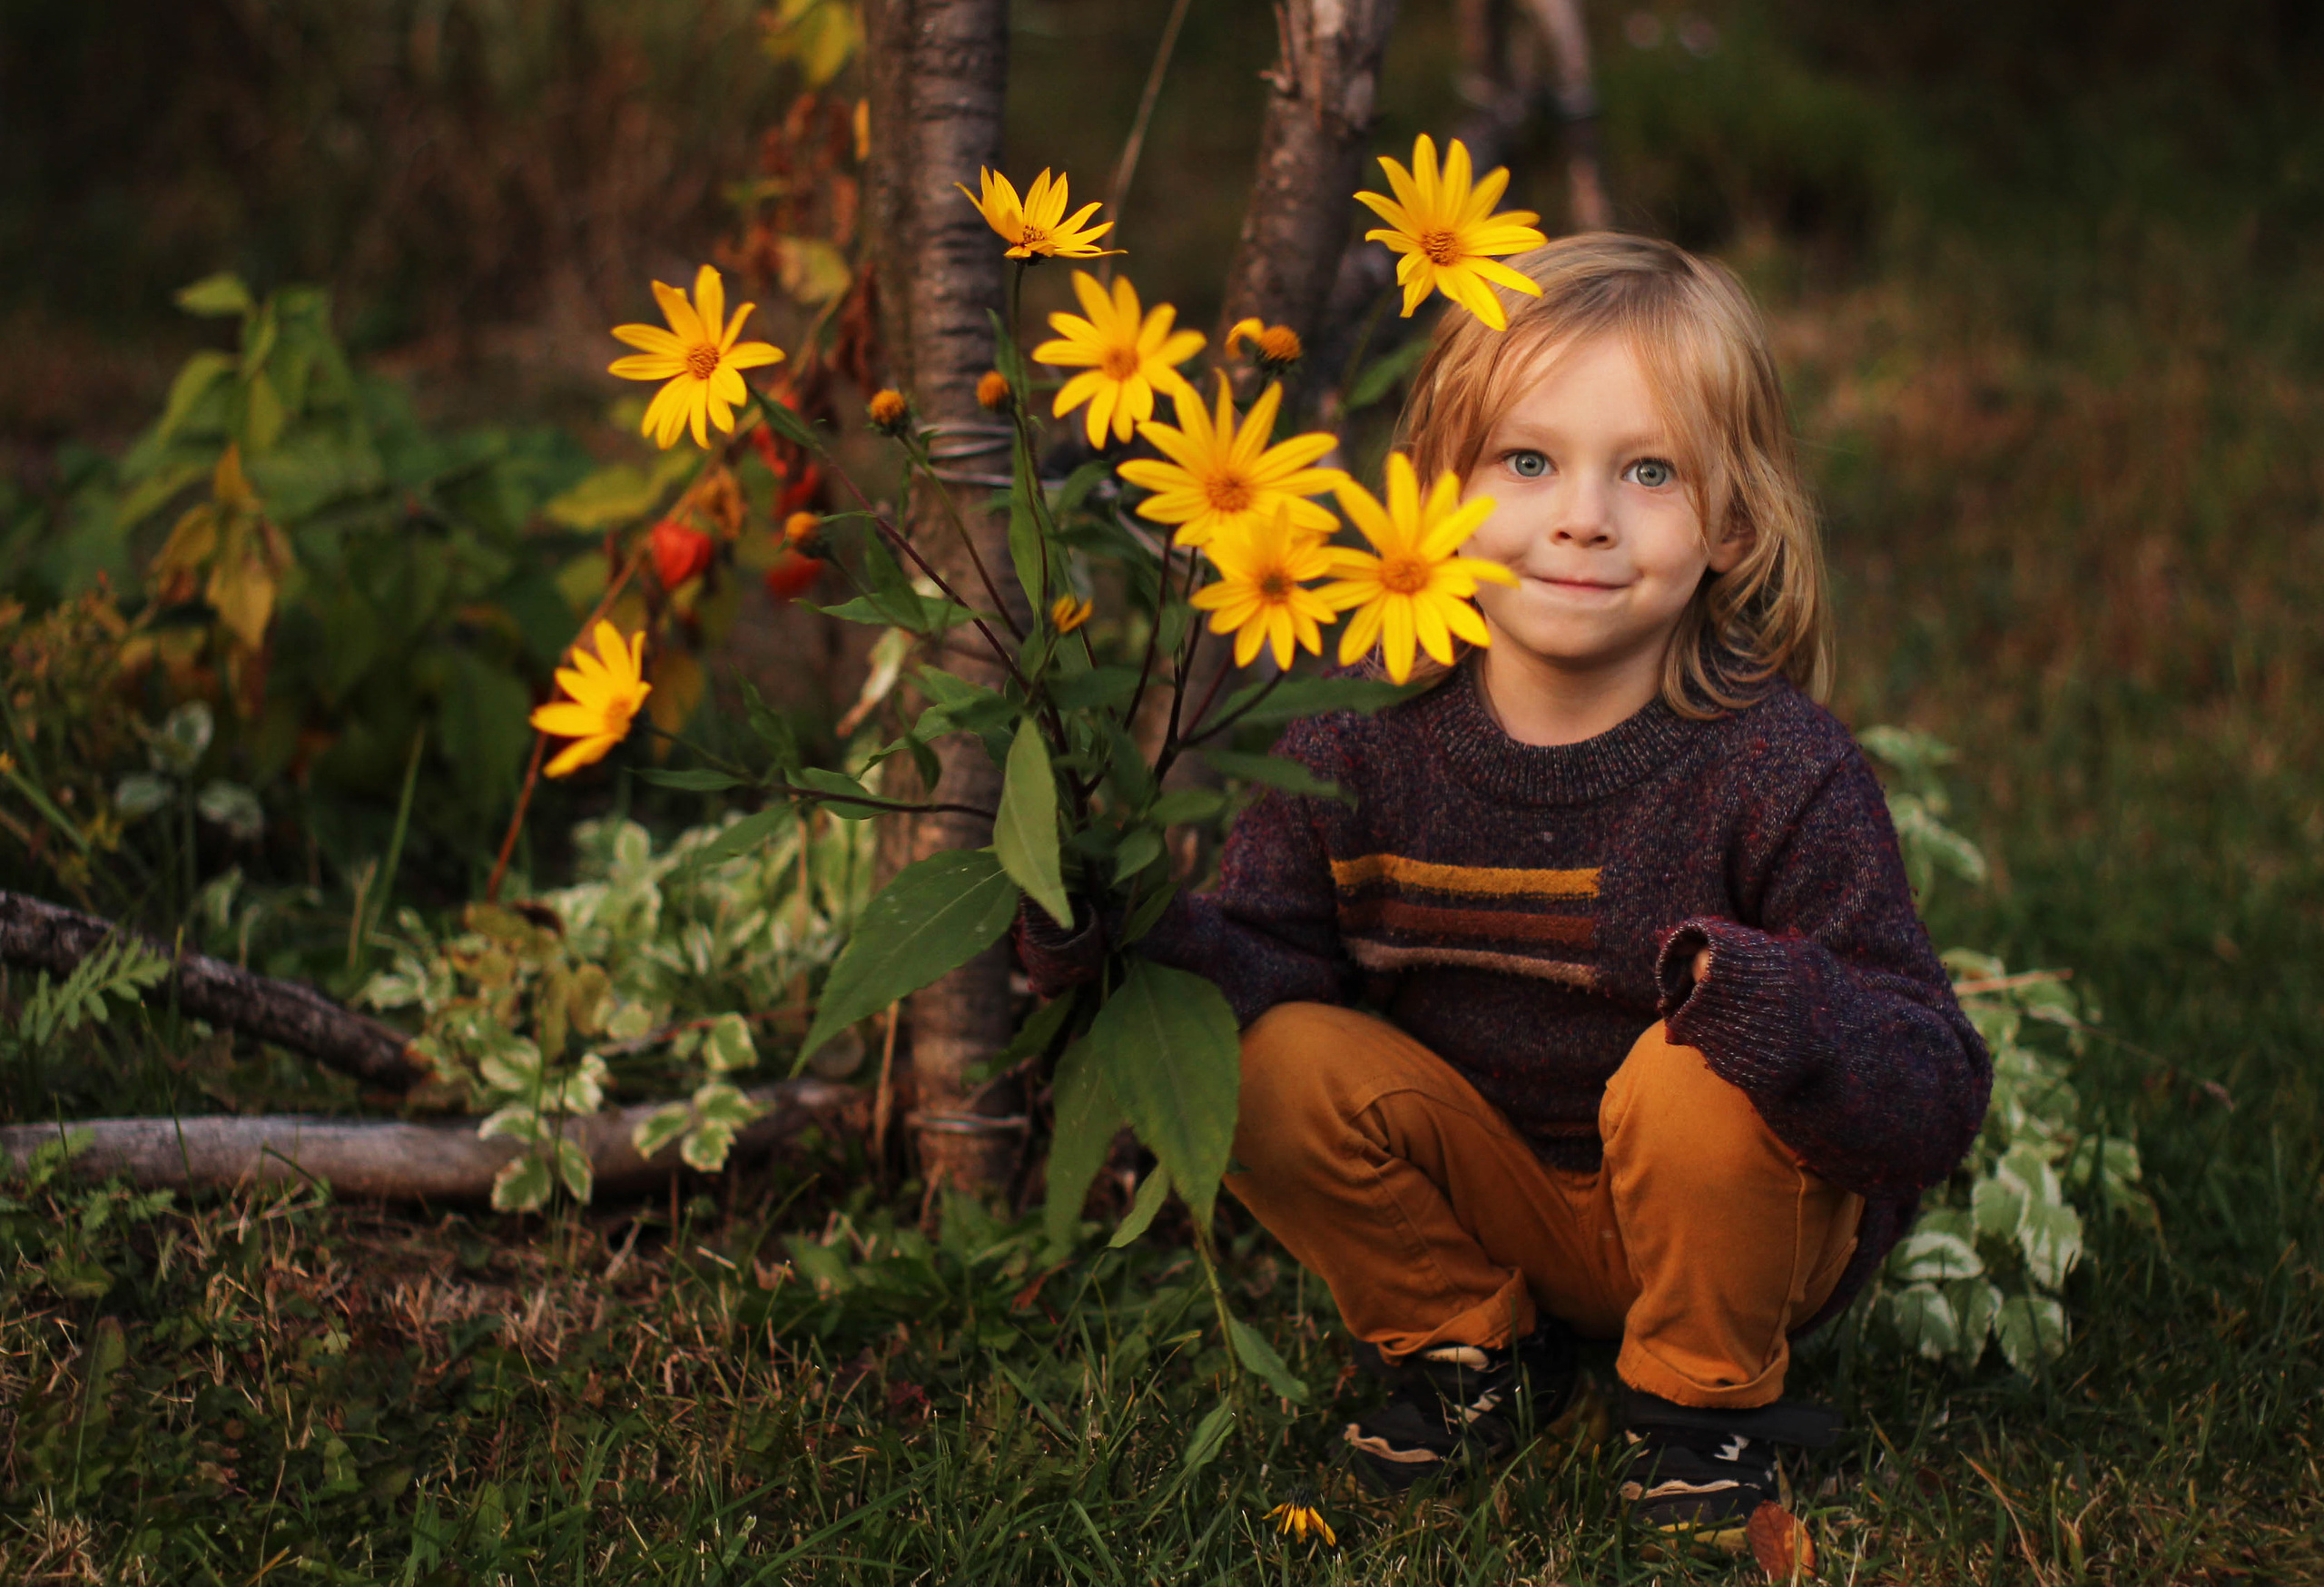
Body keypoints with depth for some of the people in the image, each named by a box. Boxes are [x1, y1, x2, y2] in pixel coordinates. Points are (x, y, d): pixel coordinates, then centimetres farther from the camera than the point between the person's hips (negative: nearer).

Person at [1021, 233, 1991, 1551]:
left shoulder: (1779, 774, -22)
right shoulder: (1360, 750, -12)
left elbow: (1940, 1103, -25)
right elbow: (1276, 960, -8)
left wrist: (1778, 1013, -47)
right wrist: (1134, 939, -30)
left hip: (1718, 1221, -3)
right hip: (1498, 1200, 3)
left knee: (1692, 1086, -33)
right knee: (1279, 1066, -19)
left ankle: (1710, 1395, -2)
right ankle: (1467, 1348, 8)